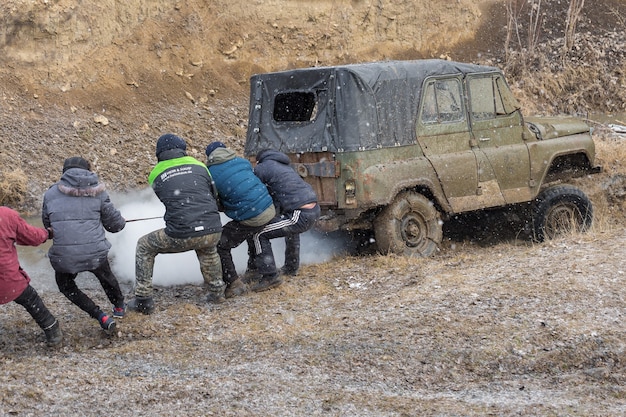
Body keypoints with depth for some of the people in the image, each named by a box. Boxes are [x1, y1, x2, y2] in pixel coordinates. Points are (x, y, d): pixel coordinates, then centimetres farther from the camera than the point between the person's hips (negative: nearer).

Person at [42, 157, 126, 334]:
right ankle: (119, 306, 56)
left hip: (63, 258, -1)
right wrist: (121, 223, 30)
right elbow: (115, 223, 6)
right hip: (95, 254, 1)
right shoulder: (97, 191, 0)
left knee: (65, 285, 28)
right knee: (105, 275, 34)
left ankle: (101, 317, 13)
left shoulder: (51, 193, 2)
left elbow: (47, 223, 15)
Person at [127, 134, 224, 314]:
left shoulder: (155, 174, 10)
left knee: (144, 247, 22)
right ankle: (217, 292, 43)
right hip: (213, 231, 3)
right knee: (207, 248, 40)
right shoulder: (198, 165, 12)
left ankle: (143, 300, 18)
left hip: (182, 236, -3)